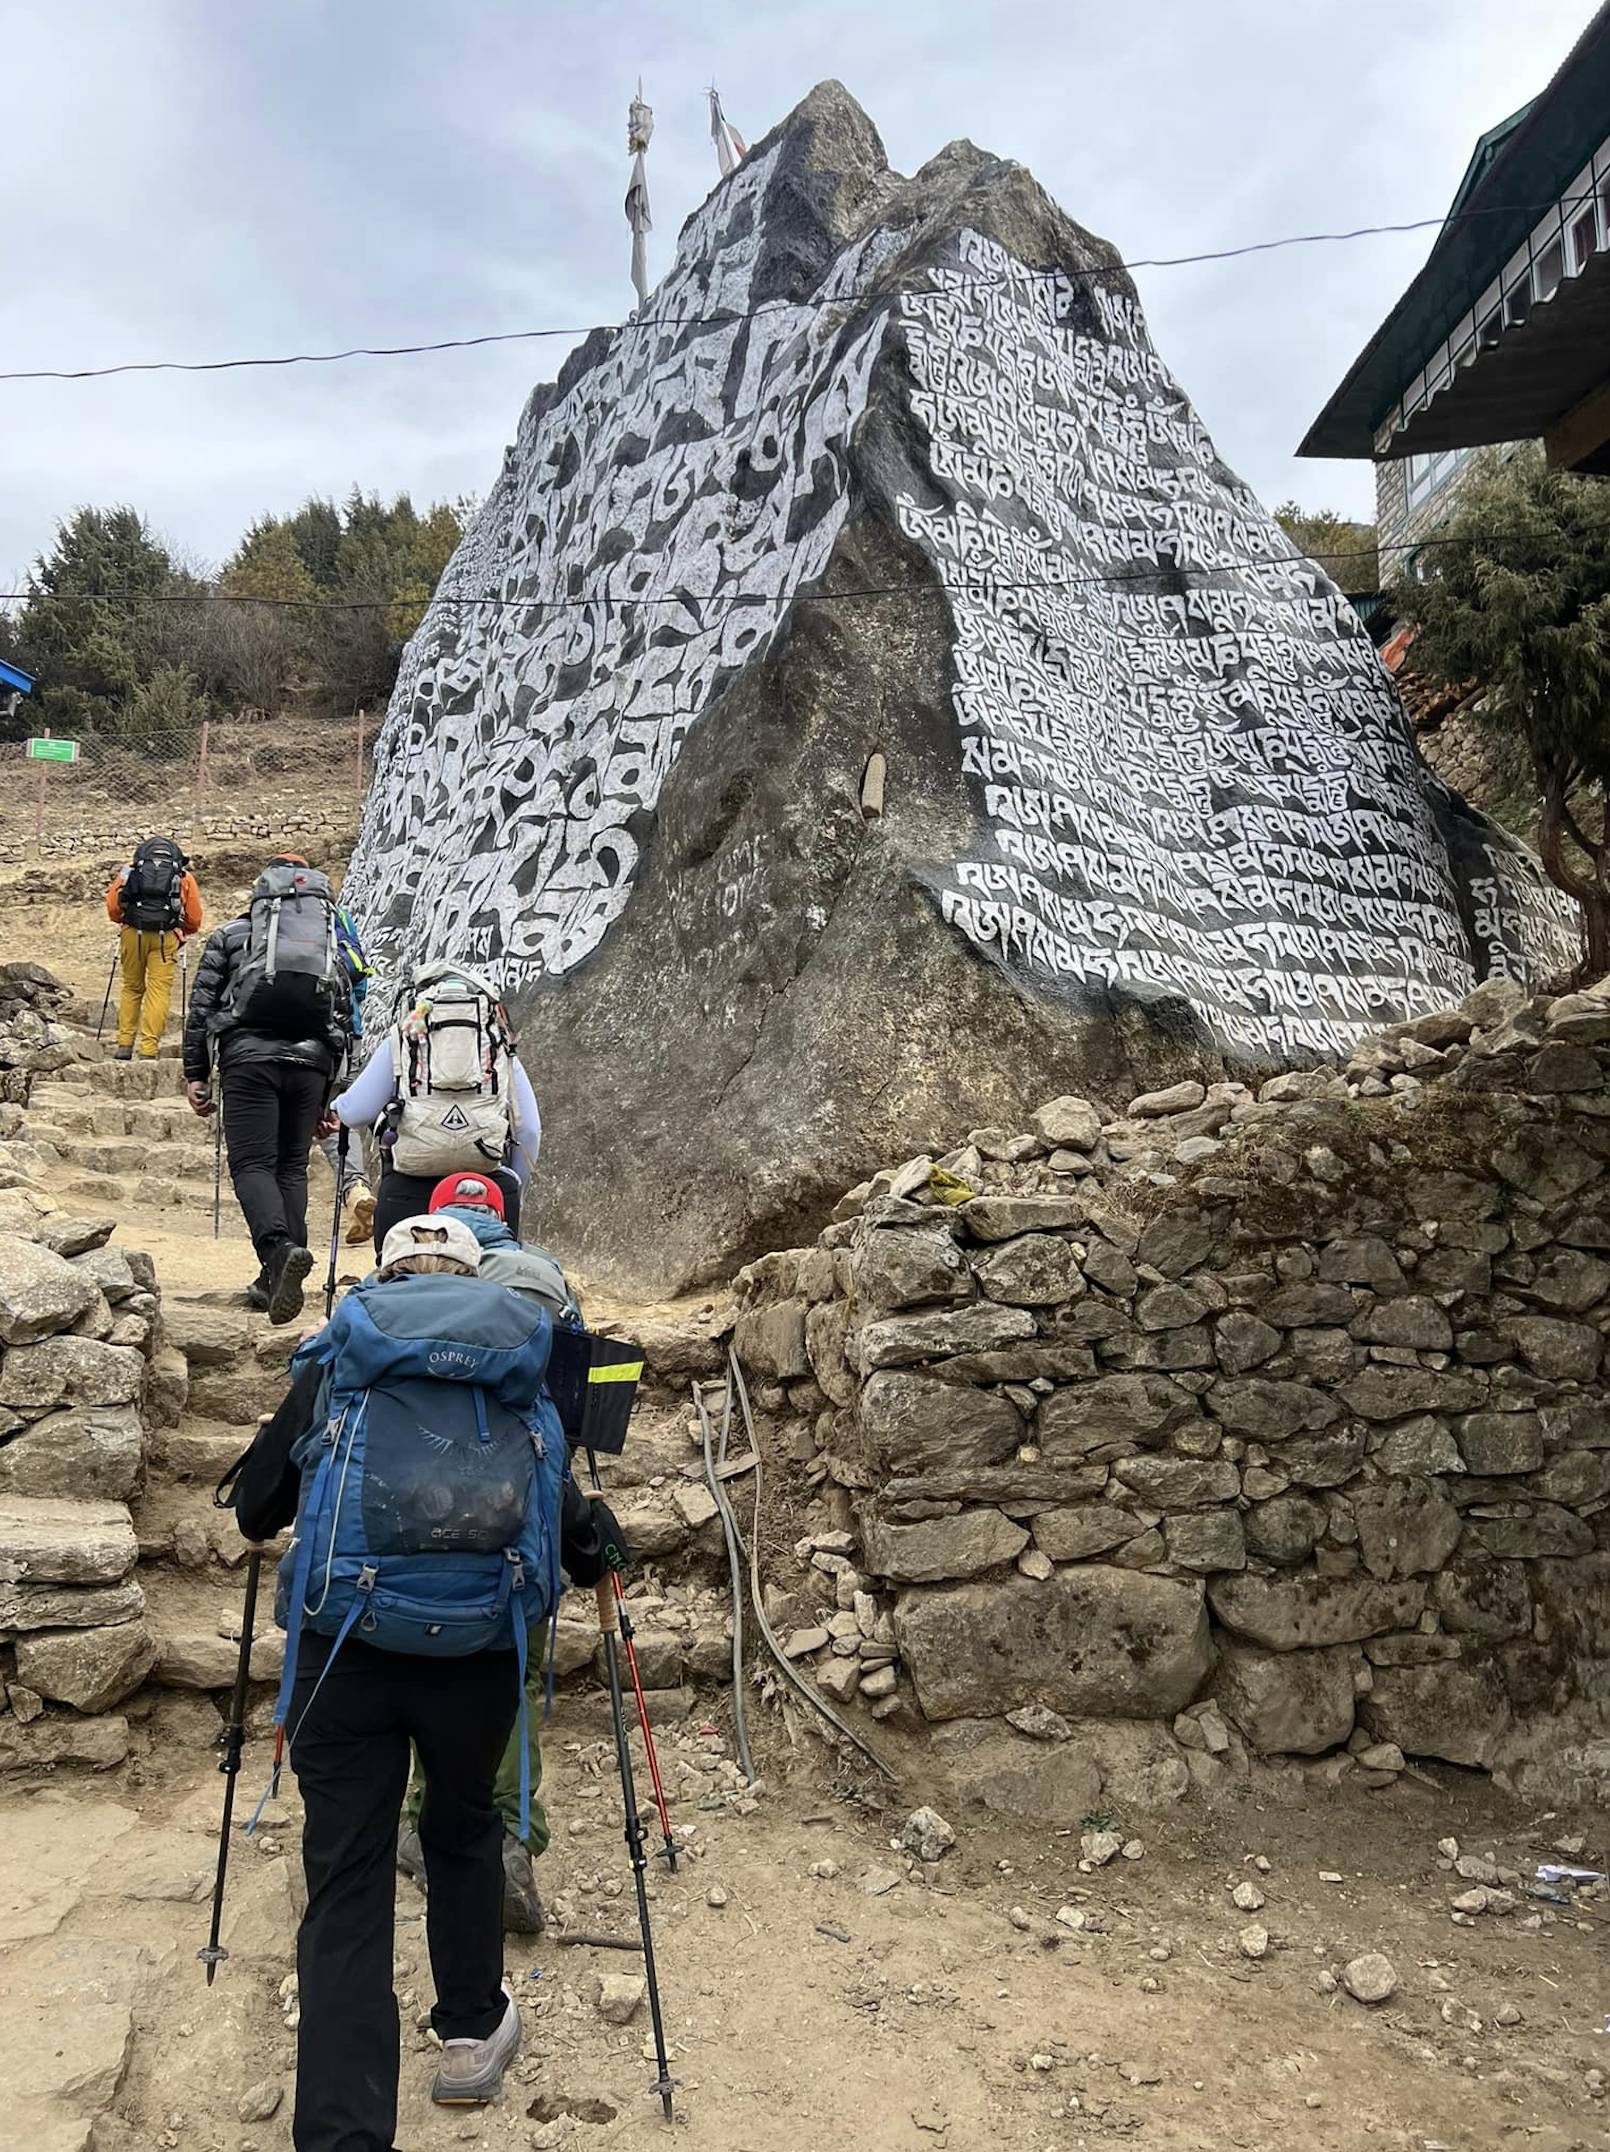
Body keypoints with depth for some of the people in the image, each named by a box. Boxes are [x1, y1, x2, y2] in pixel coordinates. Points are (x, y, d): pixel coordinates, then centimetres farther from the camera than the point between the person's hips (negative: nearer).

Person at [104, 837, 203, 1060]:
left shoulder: (130, 868, 21)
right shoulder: (185, 876, 19)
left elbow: (112, 906, 12)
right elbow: (194, 920, 13)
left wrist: (121, 923, 30)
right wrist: (180, 932, 31)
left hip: (132, 932, 2)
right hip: (166, 935, -2)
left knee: (131, 988, 16)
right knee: (159, 991, -1)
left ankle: (124, 1044, 11)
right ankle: (148, 1050, -6)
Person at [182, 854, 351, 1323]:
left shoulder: (231, 935, 15)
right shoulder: (333, 948, 23)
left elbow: (202, 1006, 7)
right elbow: (343, 1025, 21)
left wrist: (196, 1073, 9)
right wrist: (328, 1099, 25)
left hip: (249, 1057, -3)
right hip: (311, 1063, 3)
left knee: (251, 1162, -5)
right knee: (292, 1167, 10)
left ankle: (280, 1248, -31)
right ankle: (275, 1280, 7)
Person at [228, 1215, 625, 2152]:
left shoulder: (335, 1361, 7)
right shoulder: (520, 1371, 8)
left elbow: (254, 1510, 12)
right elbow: (575, 1526, 8)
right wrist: (598, 1549, 31)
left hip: (343, 1650, -1)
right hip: (477, 1651, 1)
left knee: (346, 1882, 7)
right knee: (464, 1828, 26)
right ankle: (474, 2034, 42)